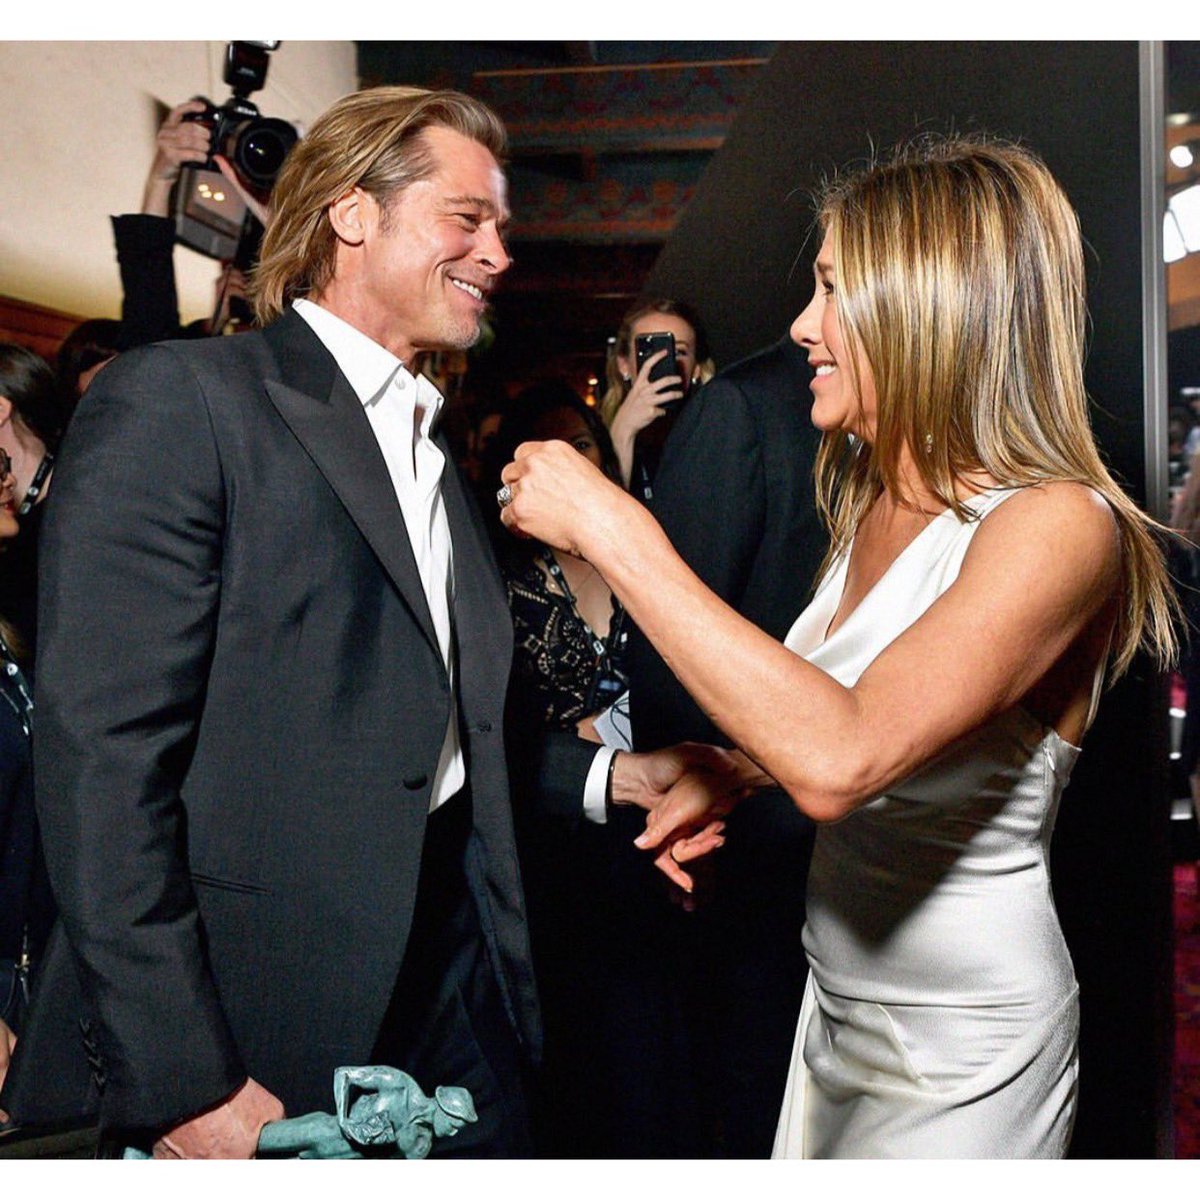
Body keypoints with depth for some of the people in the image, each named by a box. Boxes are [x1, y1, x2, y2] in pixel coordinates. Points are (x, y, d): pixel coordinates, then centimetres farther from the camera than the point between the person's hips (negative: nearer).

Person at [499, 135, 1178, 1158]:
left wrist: (615, 531, -34)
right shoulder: (877, 503, 2)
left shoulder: (1060, 524, -24)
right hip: (838, 1001, 7)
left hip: (958, 1055, -7)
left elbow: (842, 758, -38)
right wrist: (739, 773, -2)